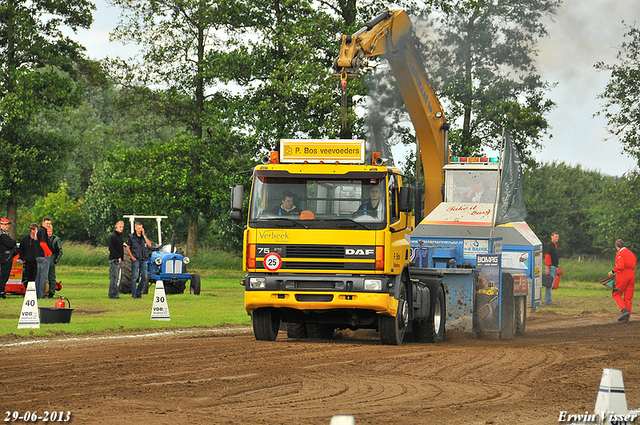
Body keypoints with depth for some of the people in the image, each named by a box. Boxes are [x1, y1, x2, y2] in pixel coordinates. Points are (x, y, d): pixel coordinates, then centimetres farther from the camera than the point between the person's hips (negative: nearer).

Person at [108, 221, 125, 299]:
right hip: (114, 260, -9)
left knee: (116, 278, 8)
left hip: (119, 260, 9)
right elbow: (111, 248, -16)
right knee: (114, 277, -10)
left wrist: (121, 259, 18)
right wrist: (118, 257, -17)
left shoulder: (120, 236, 19)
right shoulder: (113, 236, -9)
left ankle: (115, 294, 10)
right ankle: (113, 295, -9)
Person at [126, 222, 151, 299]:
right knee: (134, 277, -5)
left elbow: (149, 245, -3)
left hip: (144, 260, 3)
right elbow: (128, 248, 4)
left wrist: (144, 235, -7)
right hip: (136, 260, -3)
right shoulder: (131, 237, 2)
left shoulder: (144, 236, 11)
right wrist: (132, 257, -7)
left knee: (144, 277, 1)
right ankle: (134, 294, -2)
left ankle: (139, 292, 14)